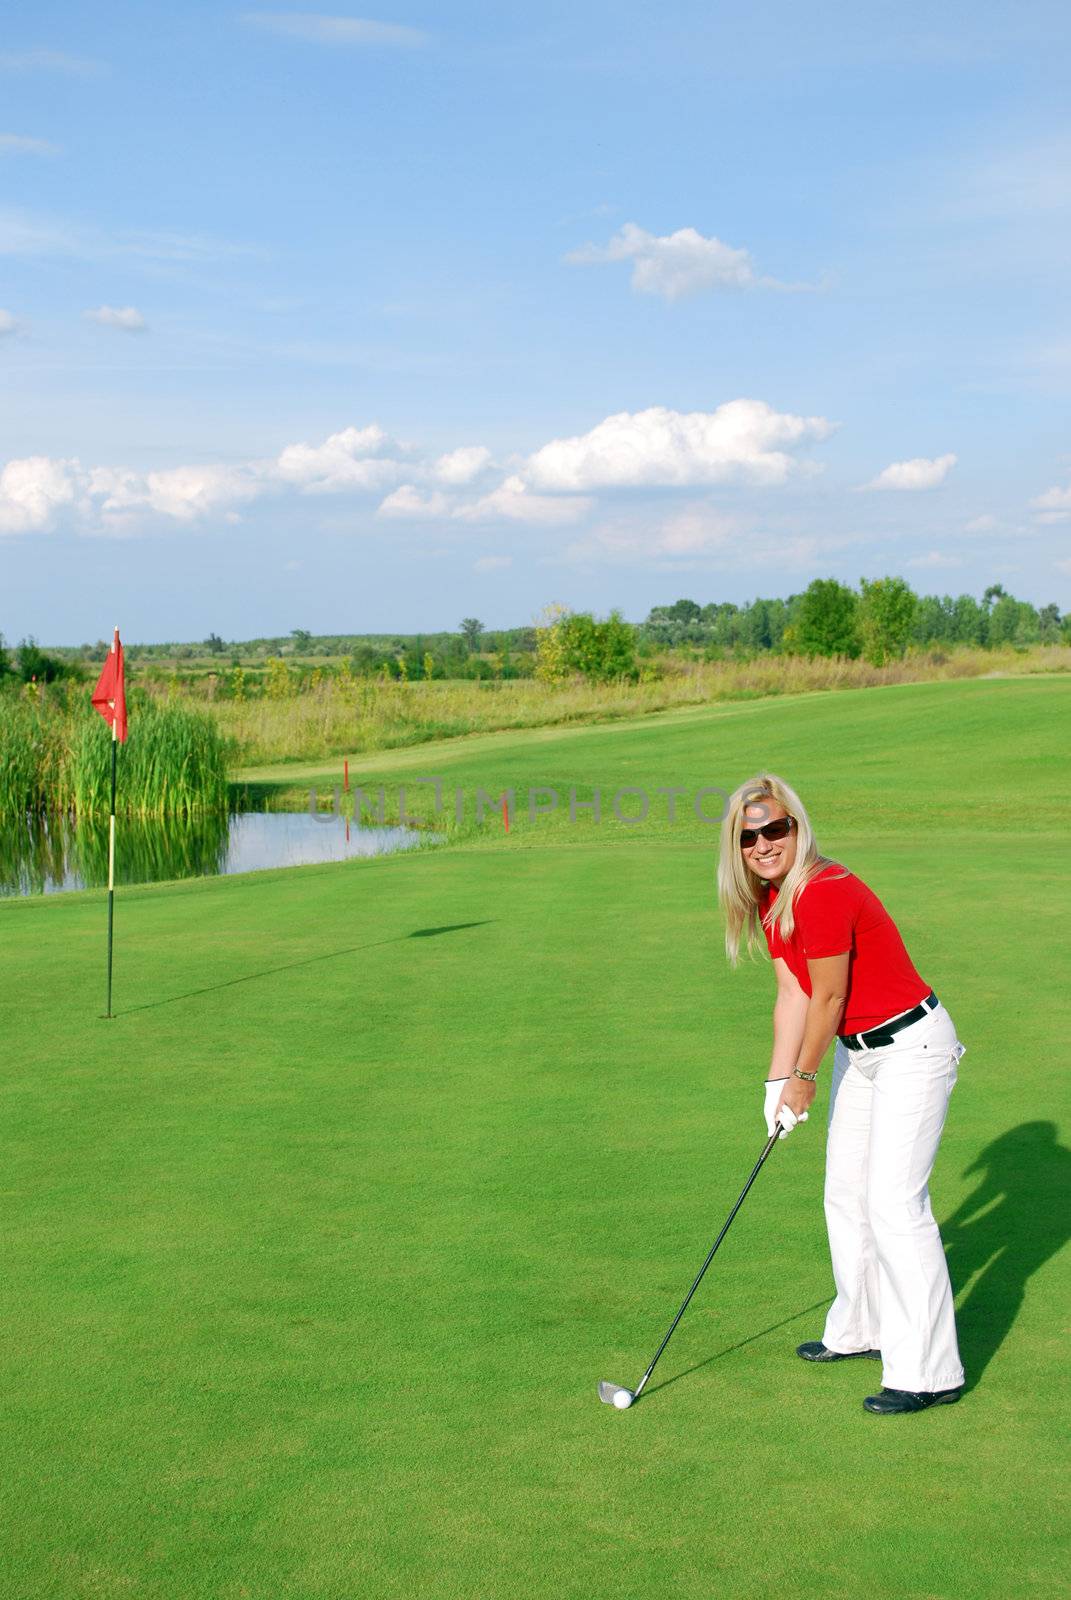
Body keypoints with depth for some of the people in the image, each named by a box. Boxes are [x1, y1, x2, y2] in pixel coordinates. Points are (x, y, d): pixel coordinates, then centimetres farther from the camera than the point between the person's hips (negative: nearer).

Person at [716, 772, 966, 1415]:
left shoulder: (824, 892, -27)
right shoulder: (769, 898, 2)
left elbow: (827, 999, -19)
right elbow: (792, 994, 5)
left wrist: (805, 1078, -5)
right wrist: (779, 1084, 2)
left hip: (912, 1047, -10)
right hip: (857, 1051, 10)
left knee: (894, 1202, -12)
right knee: (846, 1193, 18)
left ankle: (929, 1372, -6)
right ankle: (862, 1328, 35)